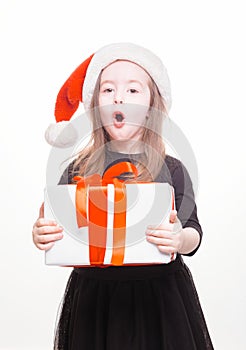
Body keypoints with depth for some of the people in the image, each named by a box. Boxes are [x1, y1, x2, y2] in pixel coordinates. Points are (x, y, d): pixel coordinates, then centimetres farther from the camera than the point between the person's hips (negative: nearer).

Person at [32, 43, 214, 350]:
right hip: (91, 298, 1)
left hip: (159, 297, -1)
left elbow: (193, 231, -5)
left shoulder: (171, 170, -4)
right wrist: (41, 235, -20)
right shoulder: (78, 170, 0)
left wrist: (181, 239, -27)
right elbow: (55, 227, 2)